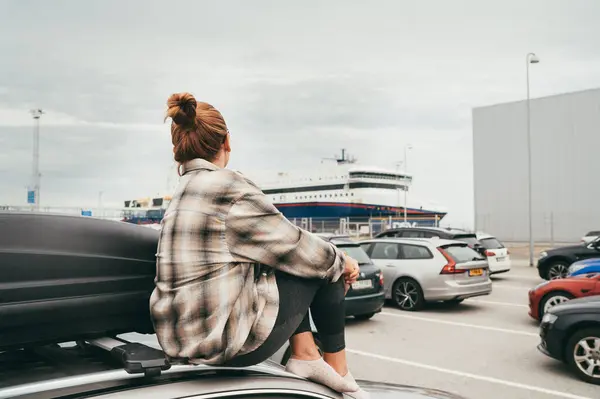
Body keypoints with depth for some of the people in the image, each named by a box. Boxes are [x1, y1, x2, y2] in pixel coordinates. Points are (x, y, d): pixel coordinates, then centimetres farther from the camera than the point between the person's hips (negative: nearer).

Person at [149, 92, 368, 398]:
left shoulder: (183, 192, 12)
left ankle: (305, 354, 16)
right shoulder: (228, 187, -15)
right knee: (324, 266, 8)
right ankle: (338, 371, 18)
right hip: (231, 339, -8)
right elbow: (295, 249, -8)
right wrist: (341, 262, 10)